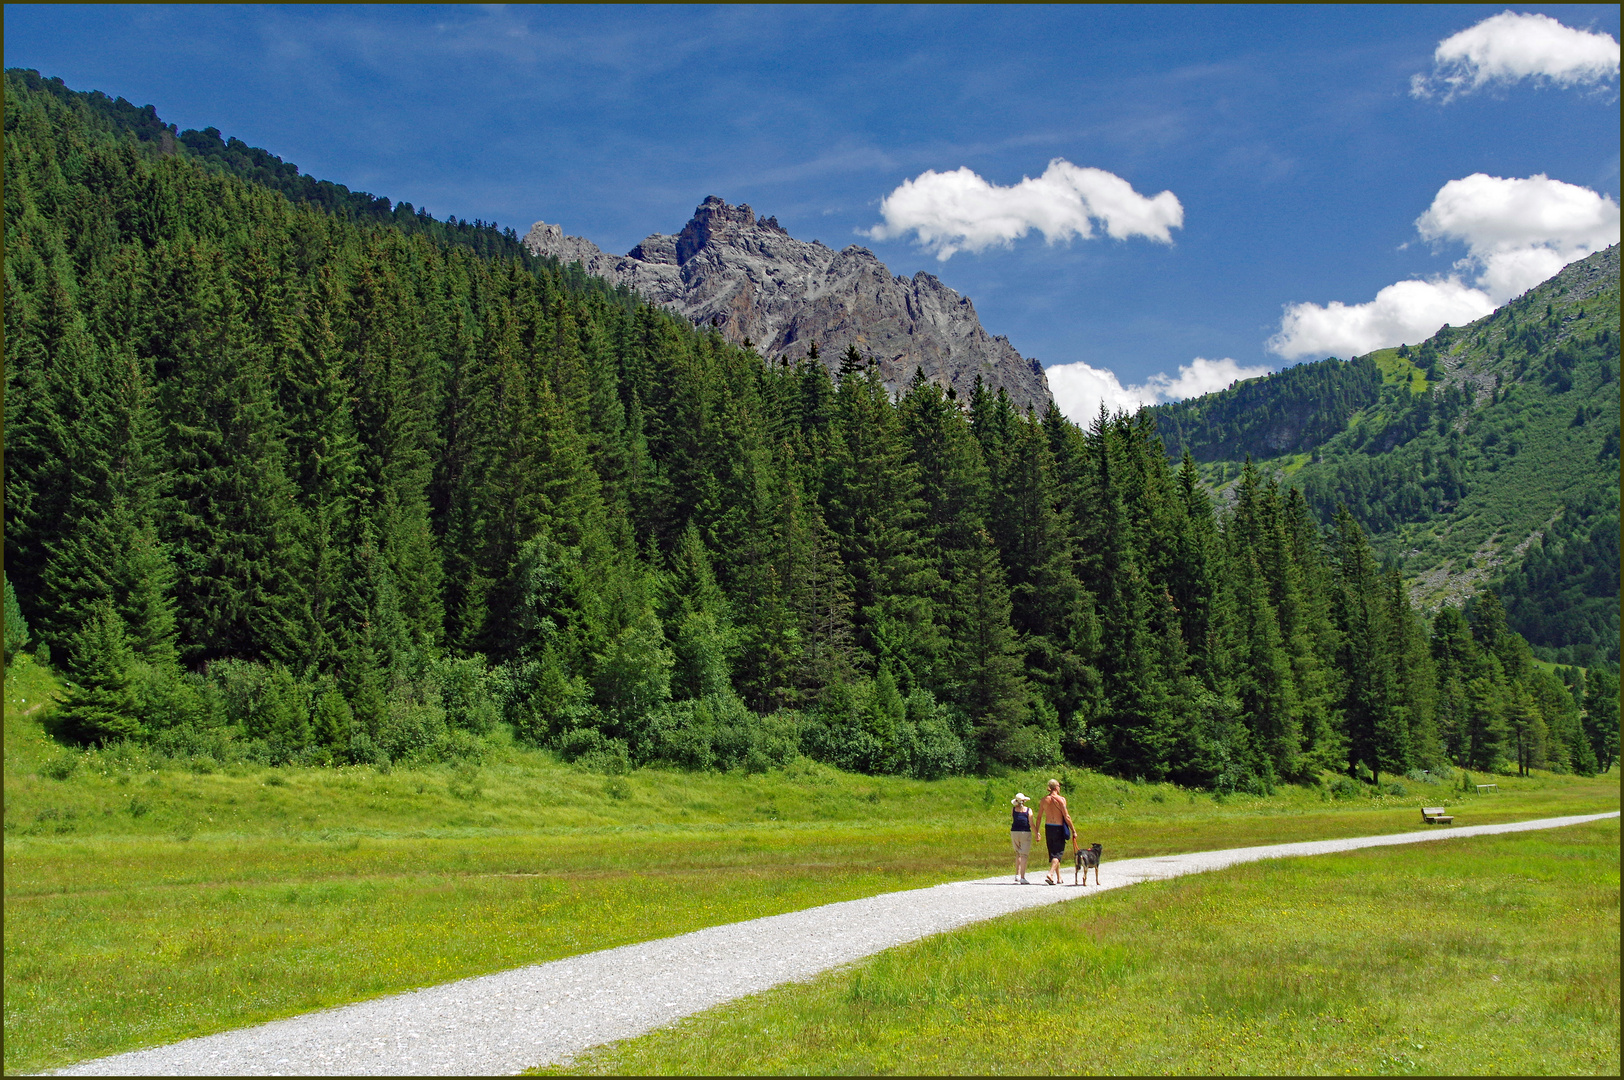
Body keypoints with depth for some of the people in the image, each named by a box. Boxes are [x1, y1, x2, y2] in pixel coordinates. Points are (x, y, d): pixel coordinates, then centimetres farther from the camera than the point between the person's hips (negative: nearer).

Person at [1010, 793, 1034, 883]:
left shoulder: (1014, 810, 0)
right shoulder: (1028, 810, -4)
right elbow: (1031, 824, -7)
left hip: (1014, 832, 3)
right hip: (1025, 833, -3)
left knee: (1018, 854, 17)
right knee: (1024, 855, -2)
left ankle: (1017, 875, 12)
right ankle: (1022, 878, -7)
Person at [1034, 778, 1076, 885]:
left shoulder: (1044, 800, 3)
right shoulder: (1061, 799, -10)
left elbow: (1039, 817, 7)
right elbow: (1066, 817, -11)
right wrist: (1073, 830, -4)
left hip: (1048, 827, 5)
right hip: (1058, 828, -5)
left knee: (1052, 852, 16)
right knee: (1058, 852, -2)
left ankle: (1058, 877, 23)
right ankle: (1050, 874, -22)